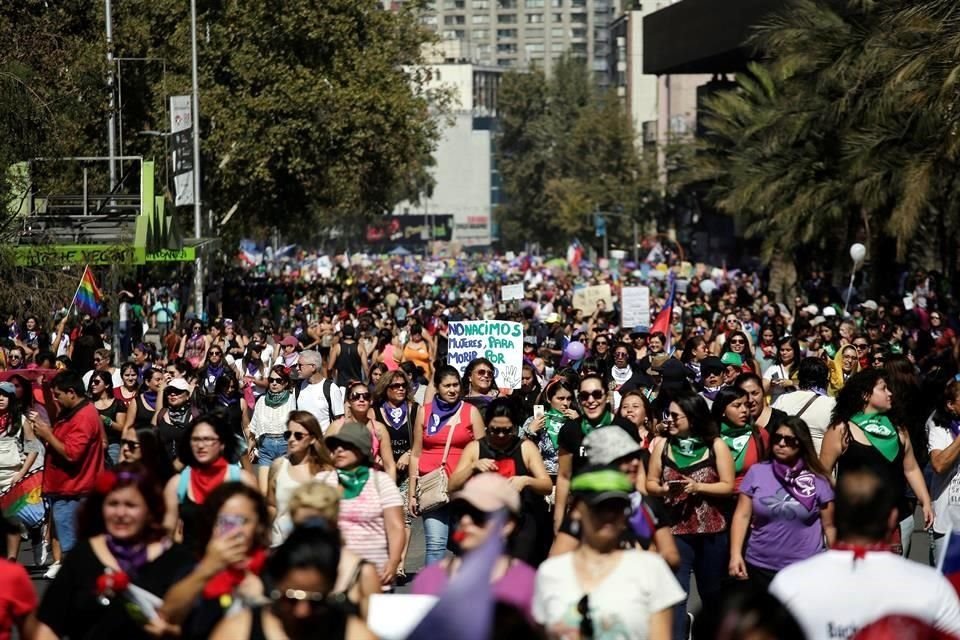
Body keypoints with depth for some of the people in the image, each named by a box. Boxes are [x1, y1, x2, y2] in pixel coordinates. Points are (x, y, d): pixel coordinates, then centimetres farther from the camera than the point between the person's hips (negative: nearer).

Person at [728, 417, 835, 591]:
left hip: (805, 569, -1)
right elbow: (742, 516, 1)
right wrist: (735, 554, -8)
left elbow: (829, 526, 4)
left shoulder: (817, 480, -1)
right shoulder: (756, 473, 1)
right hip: (760, 567, 1)